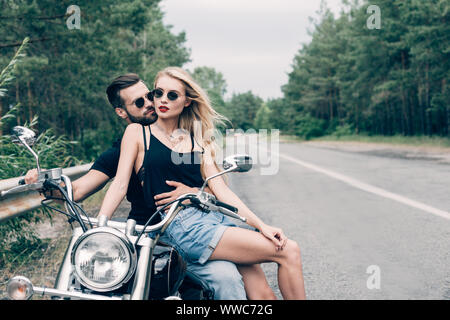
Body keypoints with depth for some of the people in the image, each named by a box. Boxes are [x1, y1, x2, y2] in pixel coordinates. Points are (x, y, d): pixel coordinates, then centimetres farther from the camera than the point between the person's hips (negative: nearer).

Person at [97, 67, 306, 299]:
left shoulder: (197, 139, 17)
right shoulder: (138, 132, 7)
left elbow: (219, 188, 10)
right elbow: (120, 183, 0)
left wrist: (260, 225, -1)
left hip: (214, 216, 5)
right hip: (181, 226, -5)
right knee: (288, 252, -15)